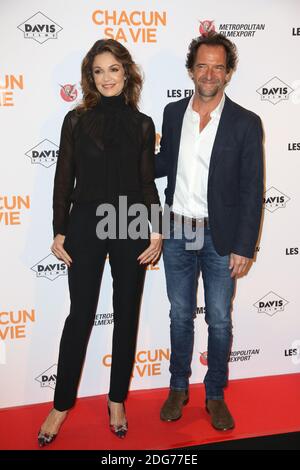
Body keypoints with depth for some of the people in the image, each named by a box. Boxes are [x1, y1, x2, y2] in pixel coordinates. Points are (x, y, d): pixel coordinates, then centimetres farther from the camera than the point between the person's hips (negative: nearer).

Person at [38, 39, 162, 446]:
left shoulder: (142, 124, 4)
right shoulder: (77, 120, 1)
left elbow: (148, 183, 5)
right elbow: (64, 179, 2)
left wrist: (156, 231, -2)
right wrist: (59, 232, -1)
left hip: (131, 228, 2)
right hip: (85, 226, -1)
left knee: (126, 315, 9)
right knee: (81, 315, 4)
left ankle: (117, 399, 26)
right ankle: (62, 404, 20)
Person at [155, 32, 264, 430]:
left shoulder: (245, 123, -7)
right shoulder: (173, 113, 3)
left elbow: (252, 190, -8)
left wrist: (244, 247, -11)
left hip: (219, 237, -2)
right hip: (177, 233, 3)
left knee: (219, 321, 9)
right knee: (180, 316, 14)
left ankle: (215, 395, 27)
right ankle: (178, 389, 32)